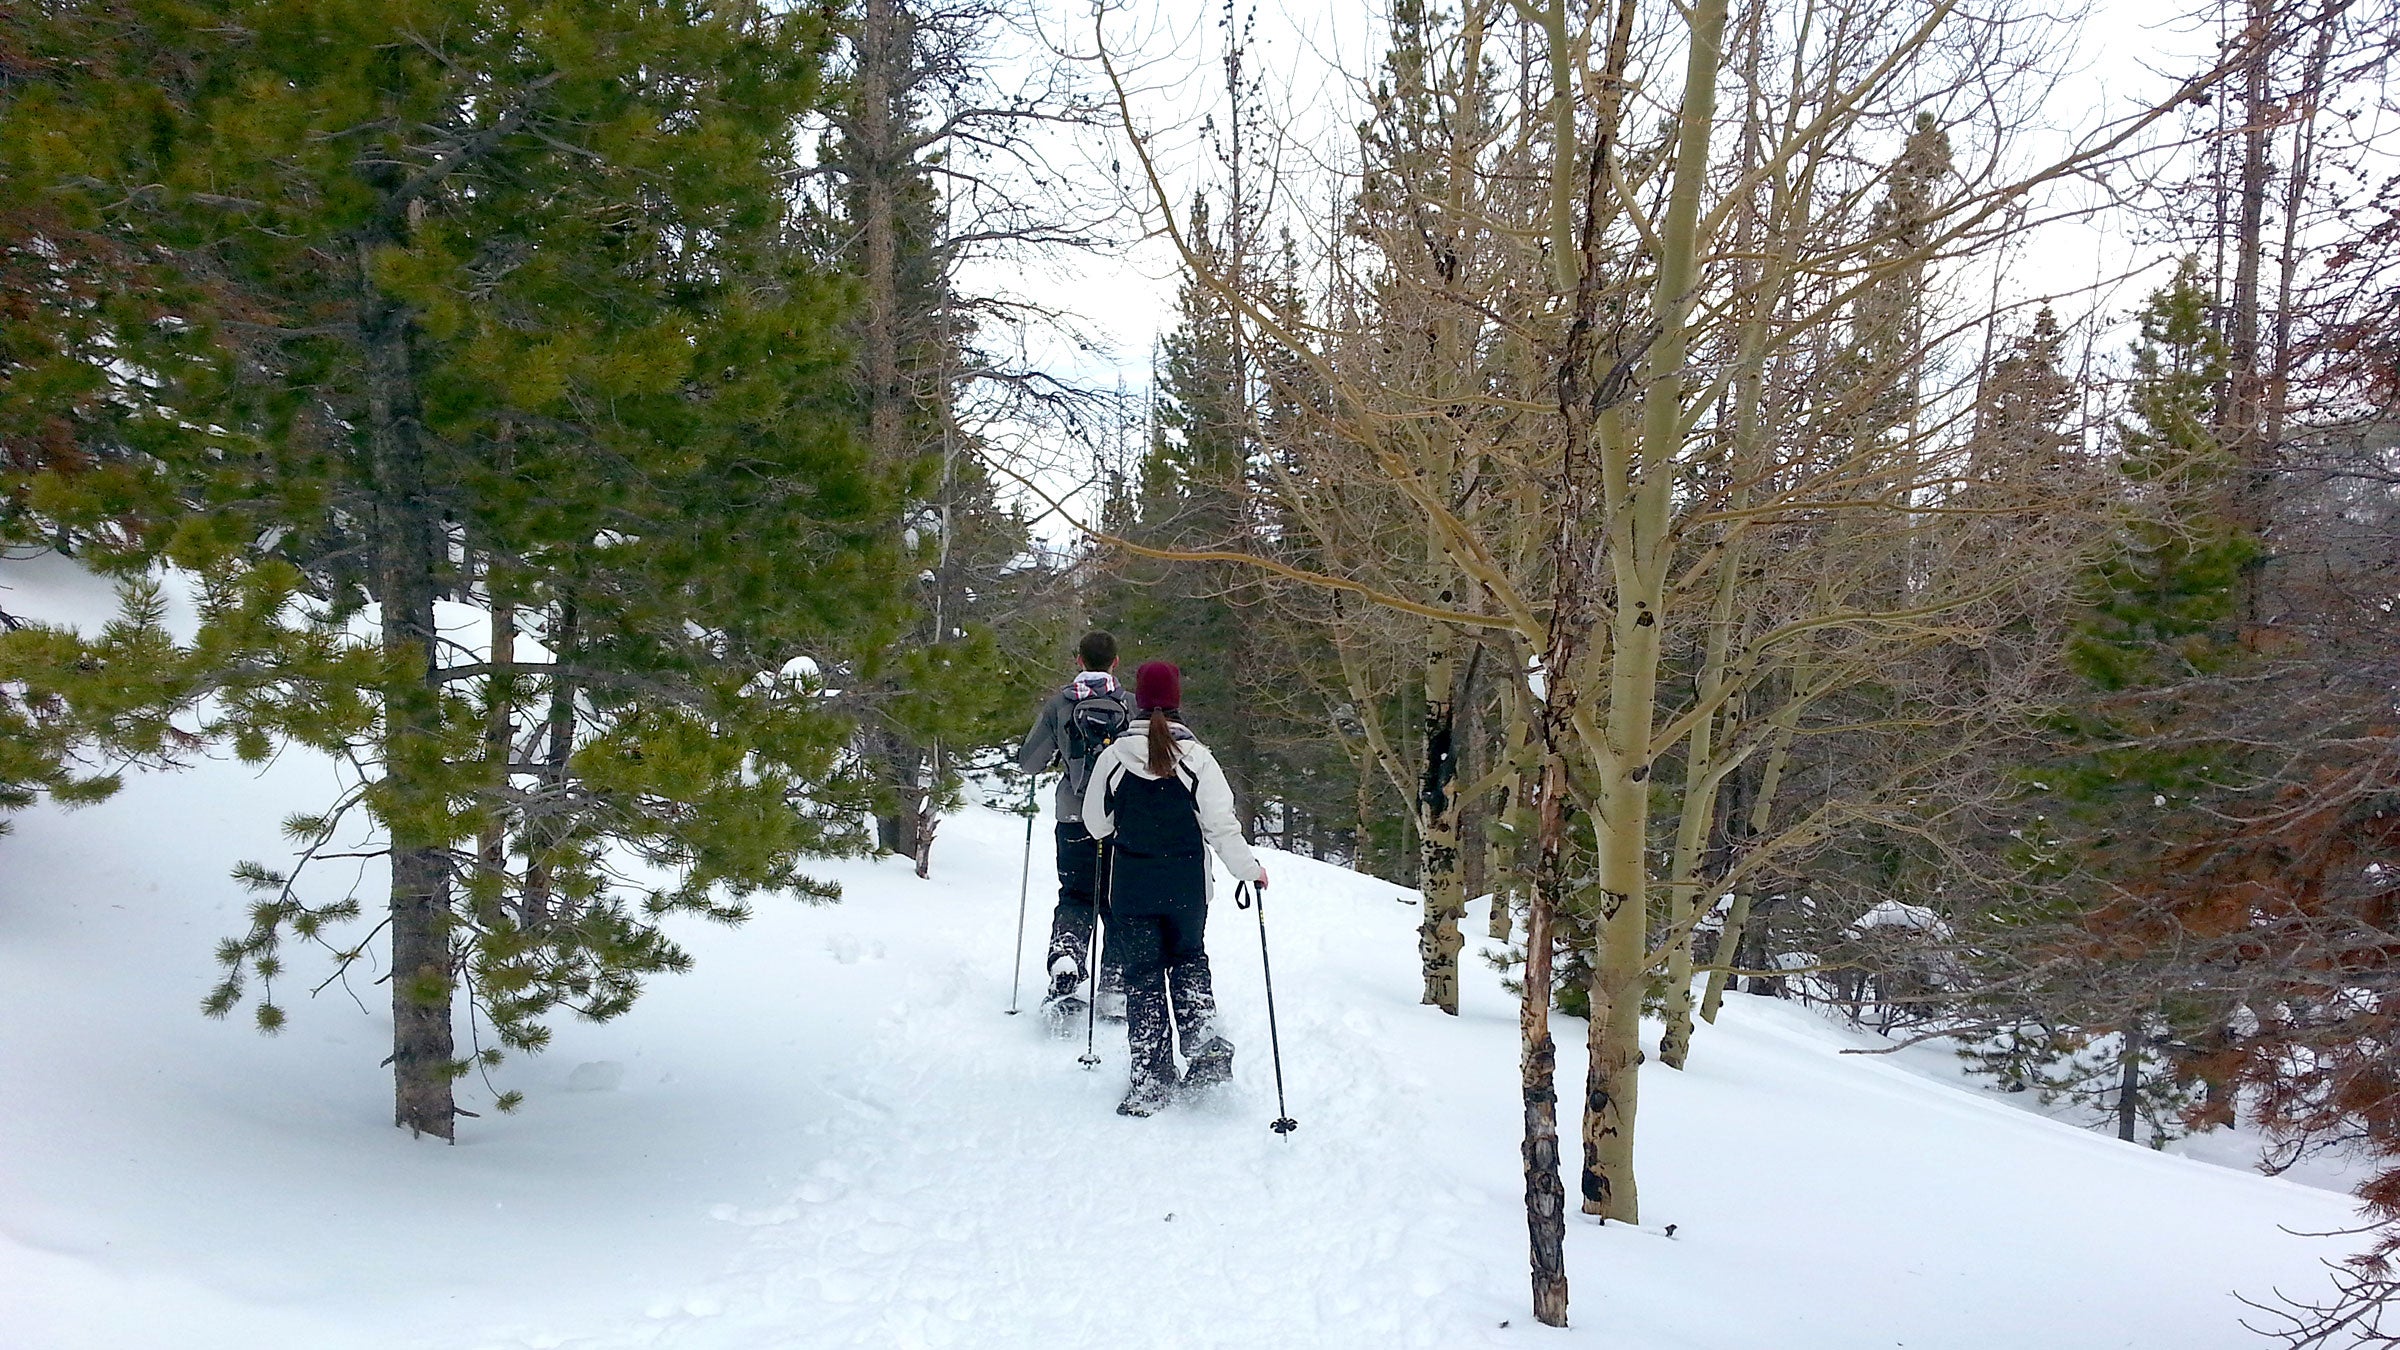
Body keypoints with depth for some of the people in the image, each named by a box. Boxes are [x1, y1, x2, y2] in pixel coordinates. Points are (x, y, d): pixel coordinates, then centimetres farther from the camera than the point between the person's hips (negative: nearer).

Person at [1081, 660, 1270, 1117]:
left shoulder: (1114, 756, -7)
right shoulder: (1197, 758, -11)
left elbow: (1096, 822, 3)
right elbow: (1221, 824, -10)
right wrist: (1249, 868, 4)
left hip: (1131, 888, 0)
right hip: (1187, 887, 0)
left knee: (1142, 975, 9)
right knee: (1188, 959, 23)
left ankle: (1150, 1079, 7)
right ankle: (1205, 1044, 4)